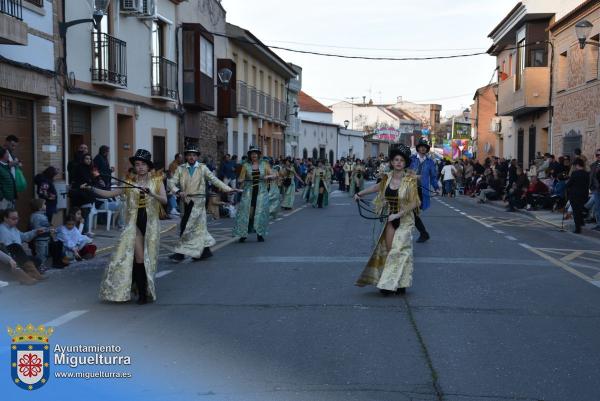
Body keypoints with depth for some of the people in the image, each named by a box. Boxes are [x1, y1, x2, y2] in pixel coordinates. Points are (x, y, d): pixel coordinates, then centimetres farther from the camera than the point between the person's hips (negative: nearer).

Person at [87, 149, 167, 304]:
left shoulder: (156, 181, 3)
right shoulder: (129, 182, 5)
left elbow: (164, 200, -11)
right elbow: (109, 194, 0)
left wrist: (151, 193, -27)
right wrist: (92, 188, -12)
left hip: (151, 223, 0)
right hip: (134, 223, 0)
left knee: (149, 258, 4)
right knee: (139, 258, -8)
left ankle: (147, 291, 20)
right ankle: (142, 293, 3)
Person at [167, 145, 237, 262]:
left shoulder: (202, 168, 1)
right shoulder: (181, 169, 6)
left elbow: (214, 179, -4)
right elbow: (172, 182, -2)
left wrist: (228, 189, -13)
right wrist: (178, 191, -21)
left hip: (198, 200, -3)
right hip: (186, 200, 3)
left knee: (188, 226, -8)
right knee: (199, 225, 10)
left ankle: (181, 252, -2)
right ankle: (205, 250, 20)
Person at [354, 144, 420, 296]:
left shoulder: (410, 180, -11)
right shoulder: (387, 177, 1)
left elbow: (414, 203, -13)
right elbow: (378, 187, 23)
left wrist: (398, 214, -18)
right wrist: (360, 194, 27)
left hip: (404, 220, -4)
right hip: (390, 219, 4)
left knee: (399, 250, -6)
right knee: (389, 249, 0)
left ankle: (400, 284, 0)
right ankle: (389, 283, 6)